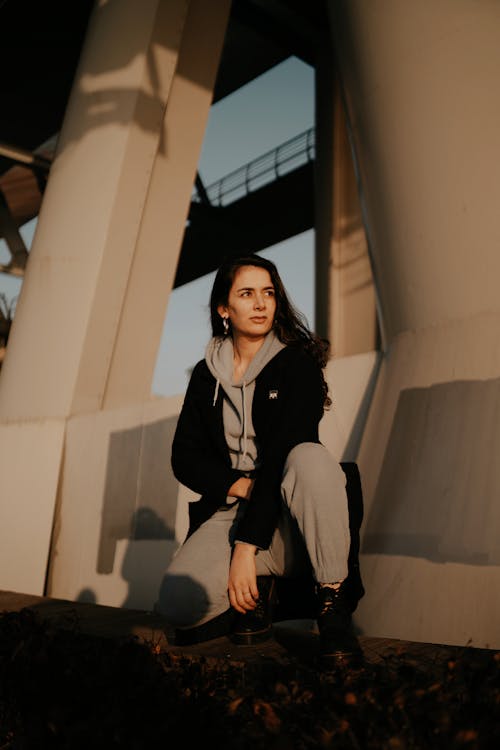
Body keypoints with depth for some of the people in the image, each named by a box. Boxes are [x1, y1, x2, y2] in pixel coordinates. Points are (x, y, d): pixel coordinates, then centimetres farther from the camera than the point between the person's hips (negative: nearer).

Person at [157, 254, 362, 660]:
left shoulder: (298, 364, -6)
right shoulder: (206, 375, 8)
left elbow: (283, 455, -17)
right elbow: (184, 458, 6)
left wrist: (246, 547, -23)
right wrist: (242, 486, -14)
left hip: (287, 521, -2)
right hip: (229, 510, 2)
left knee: (312, 457, -37)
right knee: (178, 603, -26)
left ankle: (333, 603, -22)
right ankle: (256, 593, 5)